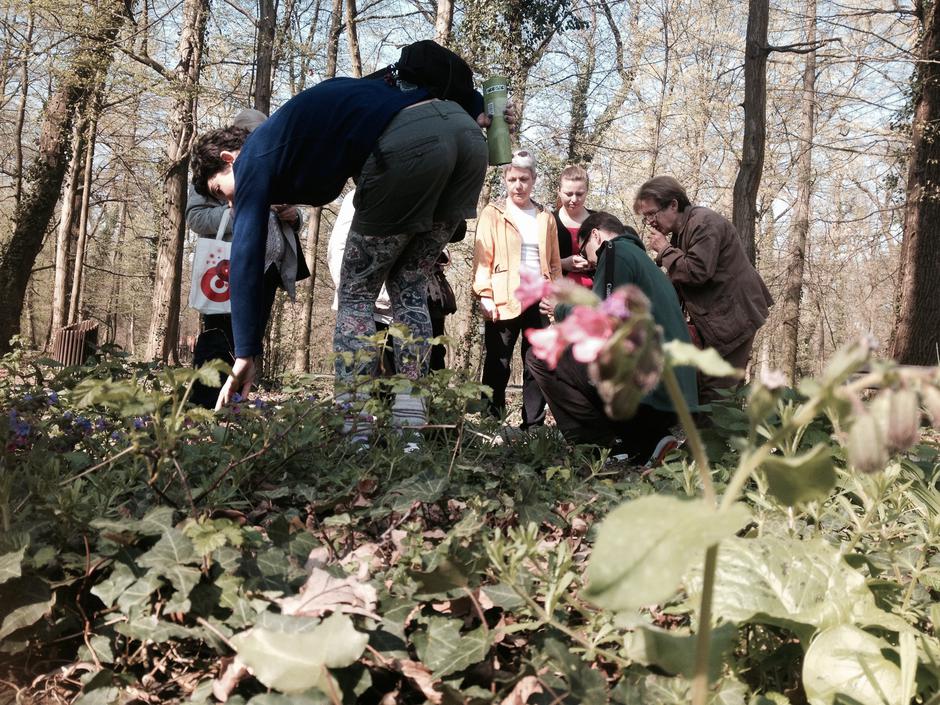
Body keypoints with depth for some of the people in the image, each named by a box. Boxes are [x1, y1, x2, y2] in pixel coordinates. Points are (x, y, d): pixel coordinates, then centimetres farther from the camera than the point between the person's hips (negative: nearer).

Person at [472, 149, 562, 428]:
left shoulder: (546, 218, 15)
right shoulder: (493, 213, 5)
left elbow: (554, 263, 15)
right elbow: (482, 257, -2)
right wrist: (485, 296, -12)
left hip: (539, 300, 3)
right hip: (504, 300, -3)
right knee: (497, 365, 1)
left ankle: (533, 426, 11)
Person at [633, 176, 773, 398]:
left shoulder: (704, 223, -15)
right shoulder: (680, 233, 15)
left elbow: (697, 272, -26)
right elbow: (678, 283, 16)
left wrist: (665, 250, -14)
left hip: (734, 316, -10)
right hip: (714, 318, 10)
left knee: (715, 391, -12)